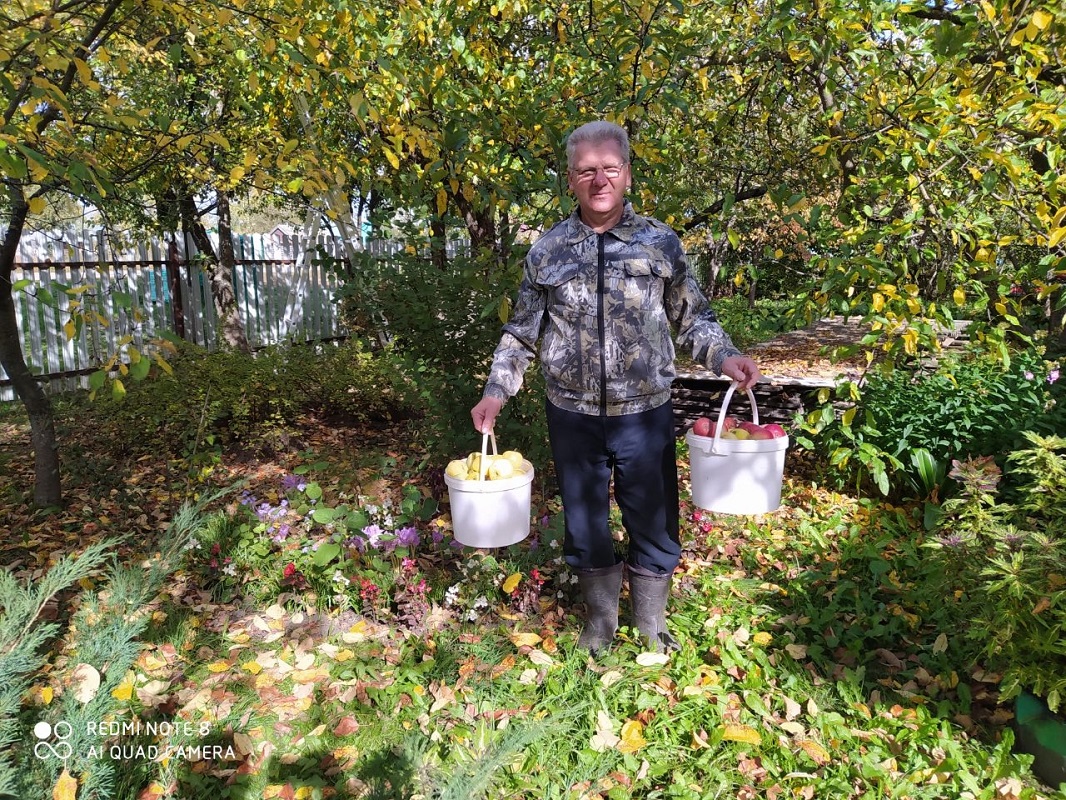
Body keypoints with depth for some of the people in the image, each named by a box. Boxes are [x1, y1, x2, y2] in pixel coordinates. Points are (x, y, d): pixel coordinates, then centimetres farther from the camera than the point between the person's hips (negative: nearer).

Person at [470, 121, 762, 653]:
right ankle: (600, 620, 37)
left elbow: (691, 318, 5)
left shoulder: (661, 243, 1)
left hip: (645, 414, -1)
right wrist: (495, 391, 0)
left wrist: (724, 357, -12)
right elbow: (521, 332, 9)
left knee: (653, 525, 11)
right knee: (584, 525, 14)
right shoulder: (548, 250, 3)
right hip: (573, 416, 1)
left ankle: (652, 624, 36)